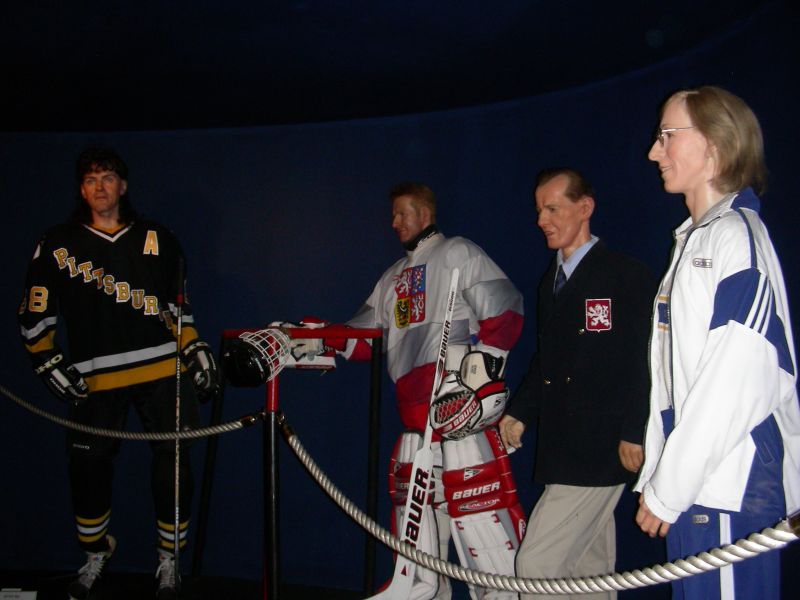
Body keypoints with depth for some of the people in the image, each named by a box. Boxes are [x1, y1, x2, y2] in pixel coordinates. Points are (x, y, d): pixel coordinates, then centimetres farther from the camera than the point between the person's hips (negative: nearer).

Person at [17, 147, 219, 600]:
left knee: (173, 463, -2)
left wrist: (196, 350, 6)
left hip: (161, 369, 1)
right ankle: (96, 553, 33)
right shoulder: (58, 246, 6)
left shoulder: (158, 241, 10)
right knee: (90, 467, 6)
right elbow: (35, 315, 7)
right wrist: (49, 363, -3)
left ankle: (169, 559, 18)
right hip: (96, 378, 0)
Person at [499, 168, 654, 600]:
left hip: (599, 452, -8)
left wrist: (633, 434, -17)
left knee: (536, 563, -10)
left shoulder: (627, 275, -8)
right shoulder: (551, 280, 16)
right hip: (560, 450, 8)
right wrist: (519, 413, 10)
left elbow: (645, 363, -13)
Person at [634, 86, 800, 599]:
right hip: (694, 488, 9)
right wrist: (657, 477, 14)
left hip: (730, 490, -9)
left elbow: (734, 385, -19)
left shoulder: (736, 235, -11)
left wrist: (666, 491, -14)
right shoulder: (697, 238, 17)